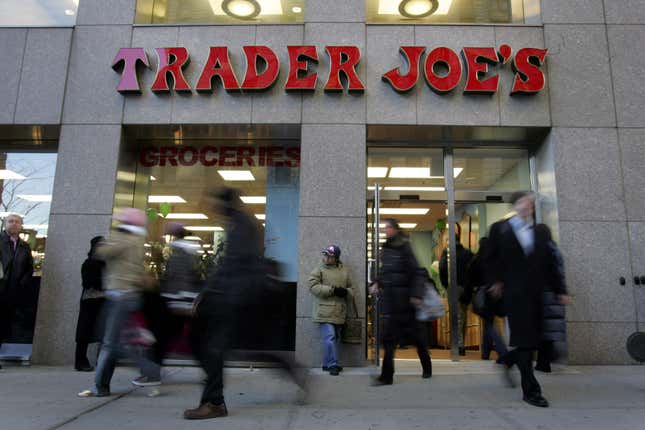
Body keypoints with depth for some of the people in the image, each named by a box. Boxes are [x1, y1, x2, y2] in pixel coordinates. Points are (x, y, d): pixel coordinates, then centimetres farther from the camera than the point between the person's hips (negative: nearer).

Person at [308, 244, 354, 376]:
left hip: (339, 312, 5)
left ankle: (327, 364, 23)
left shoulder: (344, 271, 12)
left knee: (335, 338, 12)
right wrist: (333, 290, -18)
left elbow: (350, 288, 18)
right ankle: (333, 365, -3)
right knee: (330, 338, -13)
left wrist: (346, 292, -8)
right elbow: (313, 287, -13)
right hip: (325, 312, -5)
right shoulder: (318, 270, -1)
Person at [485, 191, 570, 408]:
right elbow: (490, 258, 7)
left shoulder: (539, 232, 12)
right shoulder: (500, 228, 2)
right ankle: (530, 390, 3)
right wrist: (495, 281, -1)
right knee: (524, 339, -4)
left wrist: (559, 291, 7)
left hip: (536, 293, 5)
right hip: (515, 292, -4)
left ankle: (508, 360, 33)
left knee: (535, 338, 6)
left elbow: (549, 262, 11)